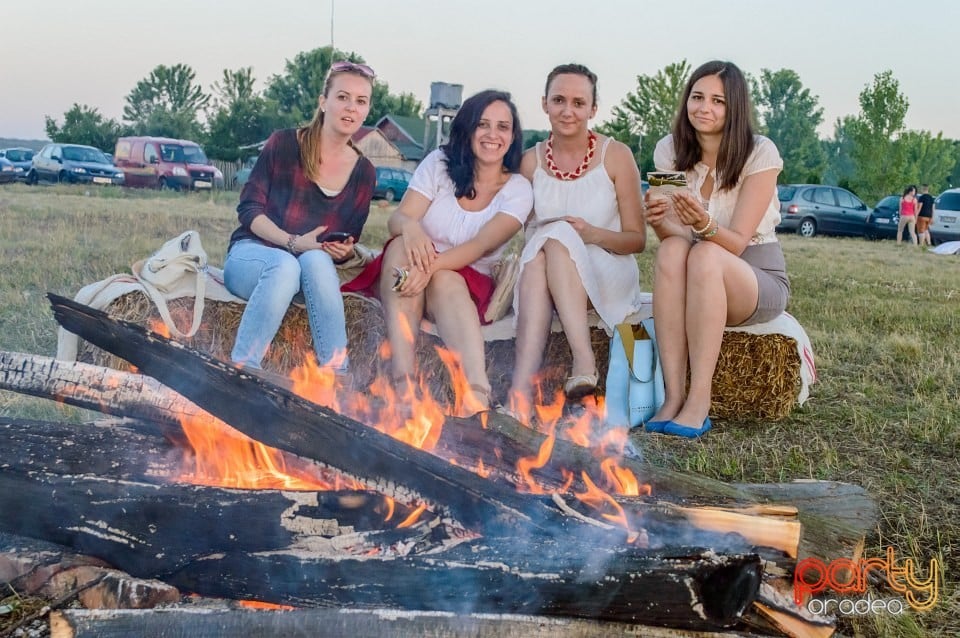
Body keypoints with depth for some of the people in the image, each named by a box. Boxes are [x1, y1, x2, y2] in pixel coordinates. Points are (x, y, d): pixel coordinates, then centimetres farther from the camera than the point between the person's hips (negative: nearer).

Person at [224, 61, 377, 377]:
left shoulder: (364, 172, 5)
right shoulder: (285, 143, -6)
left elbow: (350, 243, 12)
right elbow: (249, 208, -6)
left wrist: (345, 252, -13)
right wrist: (293, 243, -20)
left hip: (316, 265, 2)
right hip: (253, 255, -2)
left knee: (316, 260, -35)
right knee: (285, 265, -38)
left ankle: (337, 375, -38)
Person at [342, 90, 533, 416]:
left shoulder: (518, 189, -1)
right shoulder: (440, 163, 4)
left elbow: (481, 245, -17)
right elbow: (397, 218, -8)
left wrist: (431, 266, -36)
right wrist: (410, 227, -35)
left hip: (467, 284, -1)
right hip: (407, 276, 2)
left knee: (445, 281, -37)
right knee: (403, 246, -33)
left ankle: (476, 397, -58)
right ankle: (403, 381, -47)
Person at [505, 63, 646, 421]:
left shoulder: (615, 156, -2)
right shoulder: (531, 161, 6)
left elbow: (637, 240, -1)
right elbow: (521, 233, 12)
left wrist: (593, 234, -20)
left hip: (610, 280, -2)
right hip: (546, 277, 2)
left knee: (557, 236, -31)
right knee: (537, 255, -33)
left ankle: (583, 361, -44)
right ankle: (522, 392, -47)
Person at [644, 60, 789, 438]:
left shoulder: (760, 154, -12)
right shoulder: (670, 151, -2)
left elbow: (737, 242, -17)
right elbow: (672, 235, -9)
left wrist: (704, 224, -39)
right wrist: (658, 222, -32)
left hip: (758, 279, -2)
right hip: (695, 283, 3)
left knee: (705, 256, -35)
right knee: (672, 250, -32)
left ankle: (699, 401, -36)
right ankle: (673, 396, -37)